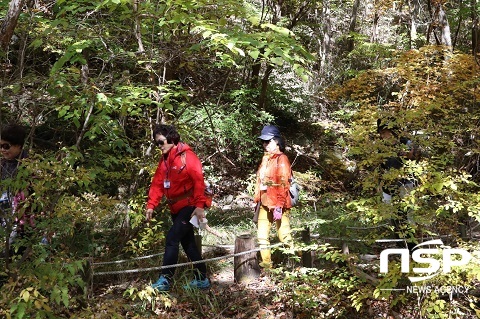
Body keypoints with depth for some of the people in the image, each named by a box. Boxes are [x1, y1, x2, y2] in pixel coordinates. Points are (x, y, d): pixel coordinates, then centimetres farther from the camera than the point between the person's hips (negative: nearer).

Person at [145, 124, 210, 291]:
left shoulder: (187, 156, -13)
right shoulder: (164, 159, 11)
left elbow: (199, 181, -20)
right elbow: (157, 183, 10)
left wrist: (199, 205, -26)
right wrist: (151, 205, 2)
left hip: (190, 206, -8)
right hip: (176, 208, 9)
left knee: (172, 239, -14)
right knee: (188, 243, 13)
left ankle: (166, 278, -5)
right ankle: (201, 279, 23)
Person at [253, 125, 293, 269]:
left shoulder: (281, 159, -9)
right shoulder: (265, 159, 16)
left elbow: (283, 184, -15)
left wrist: (279, 206, -19)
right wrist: (258, 200, 16)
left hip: (278, 204, -8)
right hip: (264, 203, 8)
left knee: (284, 236, -4)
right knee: (262, 235, 11)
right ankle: (266, 262, 23)